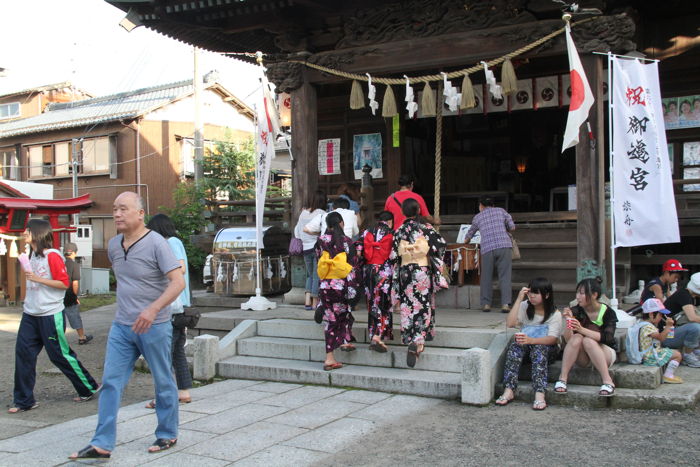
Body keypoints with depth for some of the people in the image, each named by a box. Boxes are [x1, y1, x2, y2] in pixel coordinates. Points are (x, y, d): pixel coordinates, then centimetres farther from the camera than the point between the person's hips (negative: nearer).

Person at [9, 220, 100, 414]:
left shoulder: (52, 255, -14)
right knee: (23, 353, 2)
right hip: (30, 314, 8)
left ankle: (89, 388, 18)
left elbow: (64, 283, -17)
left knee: (60, 355, 1)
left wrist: (37, 279, -22)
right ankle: (24, 400, 10)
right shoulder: (32, 255, 10)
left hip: (50, 316, -8)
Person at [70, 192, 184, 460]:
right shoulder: (113, 246, 7)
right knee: (111, 383, 1)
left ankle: (167, 435, 24)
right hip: (121, 326, 6)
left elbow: (178, 282, -21)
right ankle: (102, 445, 5)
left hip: (154, 326, -6)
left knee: (163, 383, 9)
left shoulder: (155, 243, -14)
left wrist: (153, 309, -32)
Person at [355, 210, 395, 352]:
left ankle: (373, 336, 14)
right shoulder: (392, 234, -2)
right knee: (384, 305, 0)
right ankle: (378, 337, -12)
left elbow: (358, 252, 1)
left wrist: (360, 266, 10)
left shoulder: (366, 233, 8)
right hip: (385, 271, -4)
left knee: (372, 304, 12)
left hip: (368, 270, 4)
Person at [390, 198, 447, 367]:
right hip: (423, 270, -2)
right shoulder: (426, 227, -4)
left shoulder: (399, 230, 2)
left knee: (408, 306, 9)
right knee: (423, 306, 0)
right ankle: (418, 341, -14)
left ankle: (409, 339, 12)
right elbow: (441, 244, -6)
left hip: (404, 271, 2)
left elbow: (393, 256, 3)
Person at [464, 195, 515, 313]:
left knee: (486, 277, 11)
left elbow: (470, 233, 34)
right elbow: (512, 227, 15)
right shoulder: (501, 211, 18)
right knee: (505, 276, 1)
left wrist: (466, 241, 56)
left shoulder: (477, 217, 20)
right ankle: (505, 304, -7)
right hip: (505, 246, 0)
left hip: (487, 248, 0)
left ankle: (486, 304, 10)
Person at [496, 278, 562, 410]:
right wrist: (519, 300, -13)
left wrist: (531, 340, -37)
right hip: (526, 345, 3)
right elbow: (510, 323, -11)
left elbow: (552, 339, -18)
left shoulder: (554, 314, -4)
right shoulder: (524, 307, 5)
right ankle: (509, 390, -39)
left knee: (539, 349, -36)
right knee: (515, 346, -30)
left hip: (547, 348, -2)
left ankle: (540, 394, -47)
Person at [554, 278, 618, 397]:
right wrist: (568, 321, -30)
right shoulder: (576, 311, -6)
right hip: (583, 358, 2)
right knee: (576, 338, -28)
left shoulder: (608, 313, -11)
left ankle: (608, 382, -33)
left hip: (606, 354, -2)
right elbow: (568, 340, -13)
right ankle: (562, 378, -29)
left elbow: (607, 338, -26)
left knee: (588, 341, -31)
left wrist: (582, 329, -38)